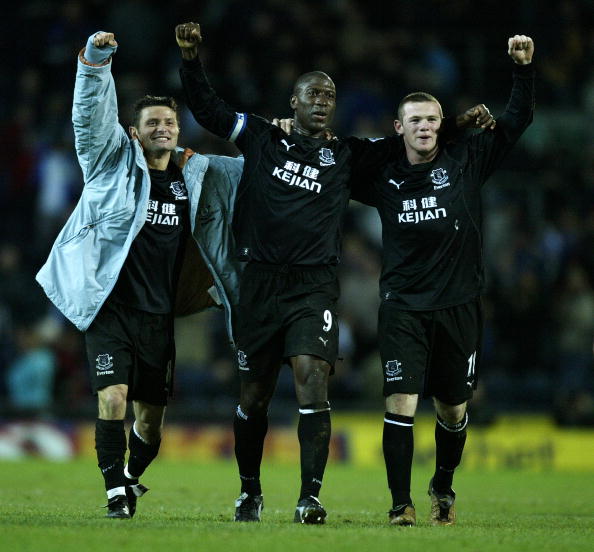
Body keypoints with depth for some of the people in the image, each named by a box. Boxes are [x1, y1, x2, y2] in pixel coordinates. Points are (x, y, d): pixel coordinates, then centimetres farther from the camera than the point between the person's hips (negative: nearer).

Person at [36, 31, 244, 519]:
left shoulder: (196, 175, 9)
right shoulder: (114, 161, -1)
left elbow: (247, 169, 24)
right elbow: (92, 114, -15)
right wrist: (96, 61, -29)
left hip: (159, 316, 4)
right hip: (110, 310, -4)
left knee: (152, 420, 8)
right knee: (113, 396, -20)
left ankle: (132, 477, 36)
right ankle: (117, 494, -10)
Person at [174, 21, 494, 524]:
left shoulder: (345, 156, 11)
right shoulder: (262, 138, 10)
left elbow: (399, 146, 16)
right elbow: (207, 109, 13)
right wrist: (192, 59, 1)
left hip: (314, 288, -1)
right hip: (260, 282, 1)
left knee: (312, 378, -18)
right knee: (254, 394, 7)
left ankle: (310, 497, -18)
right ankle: (250, 491, 25)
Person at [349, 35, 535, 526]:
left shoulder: (466, 161, 2)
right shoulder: (383, 176, 4)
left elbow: (517, 120, 0)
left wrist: (524, 67, -12)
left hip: (459, 305, 1)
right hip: (404, 306, 0)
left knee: (453, 410, 10)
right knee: (401, 403, -12)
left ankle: (443, 489, 33)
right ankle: (401, 503, -6)